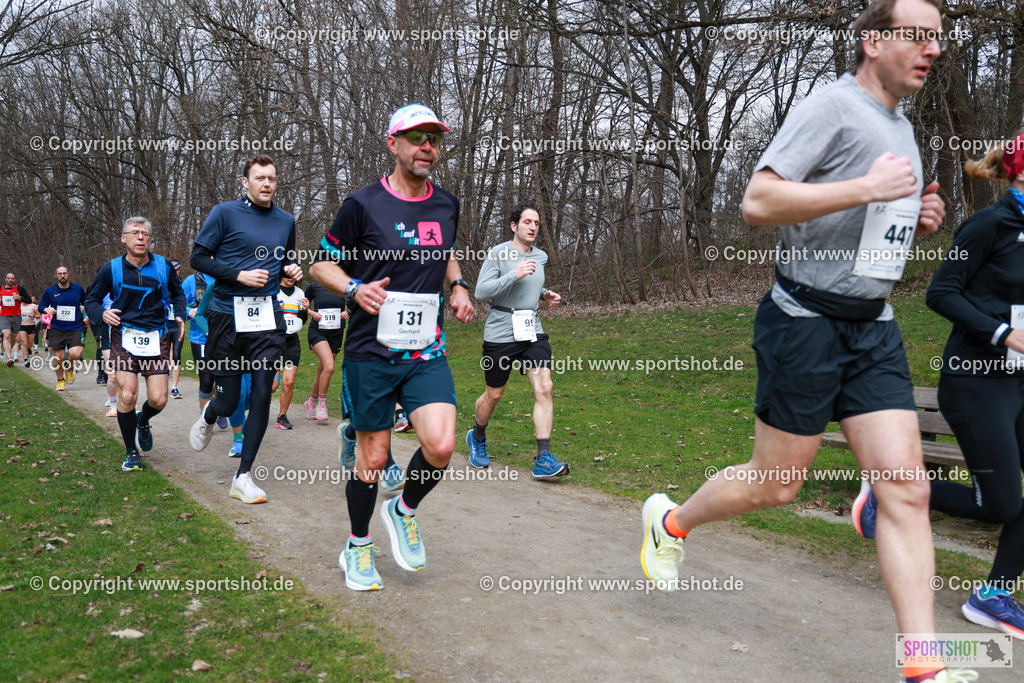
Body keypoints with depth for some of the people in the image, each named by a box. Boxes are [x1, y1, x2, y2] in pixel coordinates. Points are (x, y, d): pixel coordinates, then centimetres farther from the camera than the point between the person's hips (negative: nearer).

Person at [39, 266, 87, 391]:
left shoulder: (78, 289, 7)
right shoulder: (49, 292, 5)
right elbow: (41, 306, 14)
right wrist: (46, 309, -8)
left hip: (76, 328, -1)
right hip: (57, 328, 1)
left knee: (75, 354, -20)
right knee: (58, 357, 0)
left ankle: (69, 368, 15)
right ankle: (60, 381, 25)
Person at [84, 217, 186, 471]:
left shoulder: (164, 266, 1)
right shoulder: (111, 269, -2)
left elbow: (177, 293, 20)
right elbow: (91, 300, 8)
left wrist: (179, 316, 3)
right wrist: (102, 313, -14)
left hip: (156, 338, 1)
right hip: (124, 336, -1)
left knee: (158, 400, -4)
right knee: (127, 395, -12)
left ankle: (143, 421, 35)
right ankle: (131, 452, 9)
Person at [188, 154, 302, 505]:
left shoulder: (286, 221, 11)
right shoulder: (225, 212, -2)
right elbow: (198, 257, -2)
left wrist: (291, 270, 3)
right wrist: (239, 275, -13)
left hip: (268, 317, 3)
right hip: (228, 315, -3)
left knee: (262, 396, -4)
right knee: (228, 403, 3)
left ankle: (243, 477, 6)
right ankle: (208, 416, 43)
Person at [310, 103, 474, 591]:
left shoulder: (447, 206, 9)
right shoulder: (363, 205, -6)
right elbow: (321, 263, 2)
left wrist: (458, 286, 9)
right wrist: (355, 288, -17)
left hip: (427, 353, 4)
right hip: (372, 351, -3)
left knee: (440, 447, -12)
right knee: (373, 457, 3)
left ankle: (404, 511, 20)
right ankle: (358, 547, 28)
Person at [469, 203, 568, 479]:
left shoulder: (541, 257, 11)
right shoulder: (497, 254, -8)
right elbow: (481, 292, -17)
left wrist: (545, 294, 11)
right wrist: (515, 274, -24)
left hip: (533, 332, 5)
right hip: (500, 334, -4)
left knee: (544, 388, -13)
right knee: (494, 395, 9)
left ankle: (543, 460, -12)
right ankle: (477, 438, 40)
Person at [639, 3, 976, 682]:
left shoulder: (901, 125, 19)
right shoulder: (833, 105, -10)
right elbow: (758, 201, -21)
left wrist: (916, 218, 9)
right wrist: (867, 188, -23)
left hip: (874, 327, 8)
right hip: (806, 321, -8)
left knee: (905, 484, -2)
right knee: (774, 484, 3)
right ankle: (669, 520, 31)